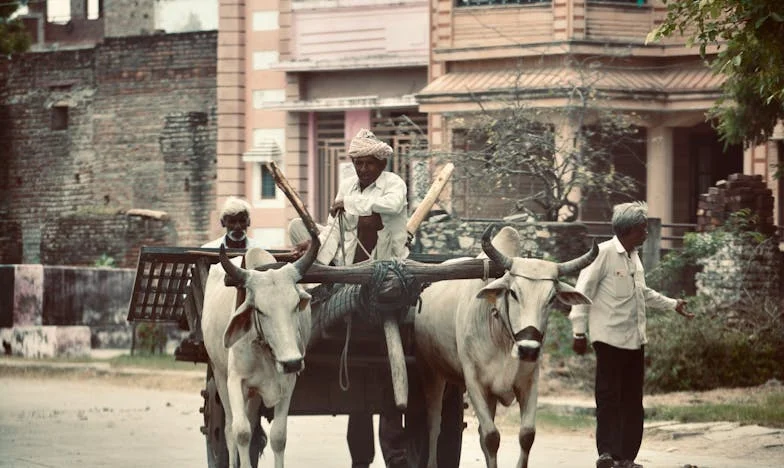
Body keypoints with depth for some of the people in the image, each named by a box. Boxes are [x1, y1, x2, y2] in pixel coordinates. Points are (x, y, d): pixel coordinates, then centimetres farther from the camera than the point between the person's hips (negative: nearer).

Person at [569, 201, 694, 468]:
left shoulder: (633, 257, 14)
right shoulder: (604, 253, -11)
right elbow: (583, 291, -13)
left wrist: (672, 304, 31)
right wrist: (579, 332, -16)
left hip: (634, 339, 8)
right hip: (610, 338, -8)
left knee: (632, 400, 8)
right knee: (609, 397, -7)